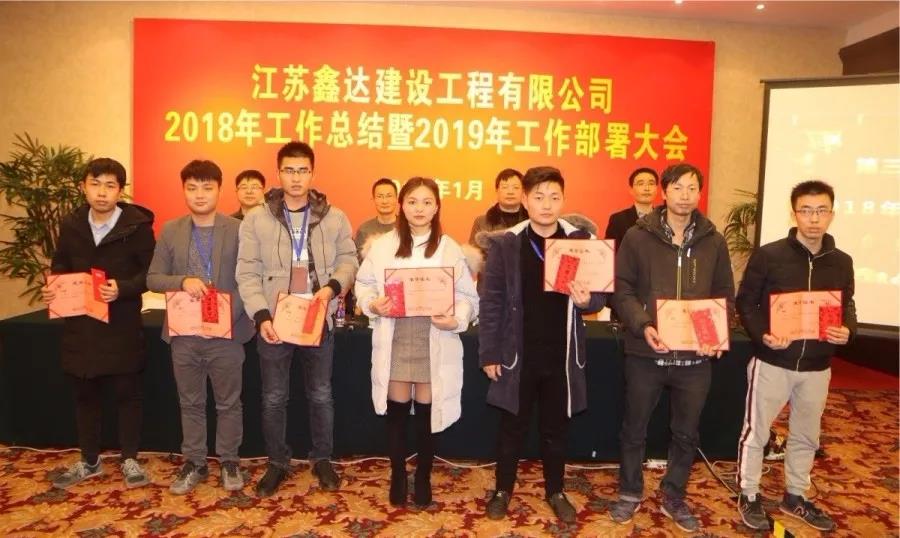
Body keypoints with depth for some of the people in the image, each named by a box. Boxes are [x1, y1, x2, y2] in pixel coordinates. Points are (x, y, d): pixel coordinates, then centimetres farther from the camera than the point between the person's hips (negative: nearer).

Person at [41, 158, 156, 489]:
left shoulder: (137, 225, -9)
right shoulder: (71, 225, 5)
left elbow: (150, 272, -9)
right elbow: (60, 266, 16)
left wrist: (123, 289, -24)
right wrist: (51, 288, -3)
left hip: (122, 325, -4)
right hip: (80, 325, 4)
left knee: (126, 393, 7)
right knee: (85, 395, 15)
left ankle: (130, 460, 22)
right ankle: (89, 461, 30)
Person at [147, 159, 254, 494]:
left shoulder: (238, 230, -4)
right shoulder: (171, 231, 4)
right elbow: (153, 278, 4)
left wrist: (234, 307, -20)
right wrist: (182, 281, -16)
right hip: (184, 333, 3)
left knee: (228, 403, 10)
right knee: (190, 403, 15)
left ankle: (230, 461, 27)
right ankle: (194, 462, 30)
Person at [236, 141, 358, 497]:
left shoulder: (334, 218, 1)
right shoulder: (256, 219, -2)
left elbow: (349, 260, 5)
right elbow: (247, 273, -4)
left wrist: (332, 286, -15)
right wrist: (262, 315, -15)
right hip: (274, 321, 0)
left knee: (321, 395, 13)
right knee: (274, 398, 10)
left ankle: (322, 459, 30)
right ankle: (277, 462, 29)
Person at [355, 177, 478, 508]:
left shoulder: (450, 249, 1)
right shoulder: (383, 245, 2)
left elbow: (469, 297, 0)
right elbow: (363, 283, 7)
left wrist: (456, 320, -18)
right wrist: (372, 304, -13)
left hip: (434, 344, 0)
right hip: (395, 342, 1)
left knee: (427, 413, 9)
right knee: (397, 411, 10)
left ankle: (423, 478, 30)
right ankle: (398, 476, 31)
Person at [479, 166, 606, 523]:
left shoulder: (582, 240, -2)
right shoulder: (504, 243, -6)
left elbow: (600, 295, 1)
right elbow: (491, 301, -5)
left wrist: (587, 299, -22)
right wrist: (489, 354, -6)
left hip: (562, 356, 1)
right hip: (518, 355, -1)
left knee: (556, 428, 16)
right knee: (512, 427, 14)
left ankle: (555, 491, 36)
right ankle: (503, 489, 34)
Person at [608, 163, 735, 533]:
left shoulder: (714, 242, 5)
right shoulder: (638, 236, -3)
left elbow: (725, 295, 8)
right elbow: (622, 289, -5)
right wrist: (643, 326, -20)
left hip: (695, 356, 3)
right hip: (645, 352, -2)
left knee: (686, 433, 15)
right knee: (634, 429, 12)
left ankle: (673, 498, 34)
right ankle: (630, 493, 32)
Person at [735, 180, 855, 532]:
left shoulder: (842, 263, 3)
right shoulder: (768, 255, -11)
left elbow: (847, 307, 12)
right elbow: (745, 302, -7)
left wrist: (847, 330, -10)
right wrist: (762, 335, -22)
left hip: (817, 367, 5)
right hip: (772, 362, -4)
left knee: (806, 436, 19)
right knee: (755, 432, 7)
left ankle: (795, 497, 38)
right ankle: (749, 498, 24)